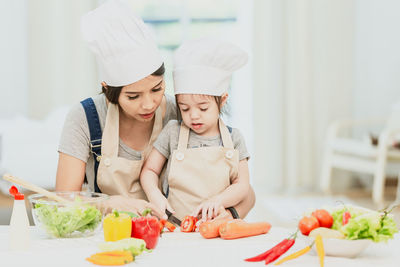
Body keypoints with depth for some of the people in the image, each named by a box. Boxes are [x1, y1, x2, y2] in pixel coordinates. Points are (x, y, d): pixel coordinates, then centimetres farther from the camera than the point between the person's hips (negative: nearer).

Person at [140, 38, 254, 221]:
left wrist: (217, 201, -14)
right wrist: (155, 196, -8)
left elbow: (242, 186, 6)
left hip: (218, 226, 0)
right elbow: (149, 170, 13)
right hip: (176, 227, 0)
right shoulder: (173, 132, 7)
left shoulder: (233, 138, 8)